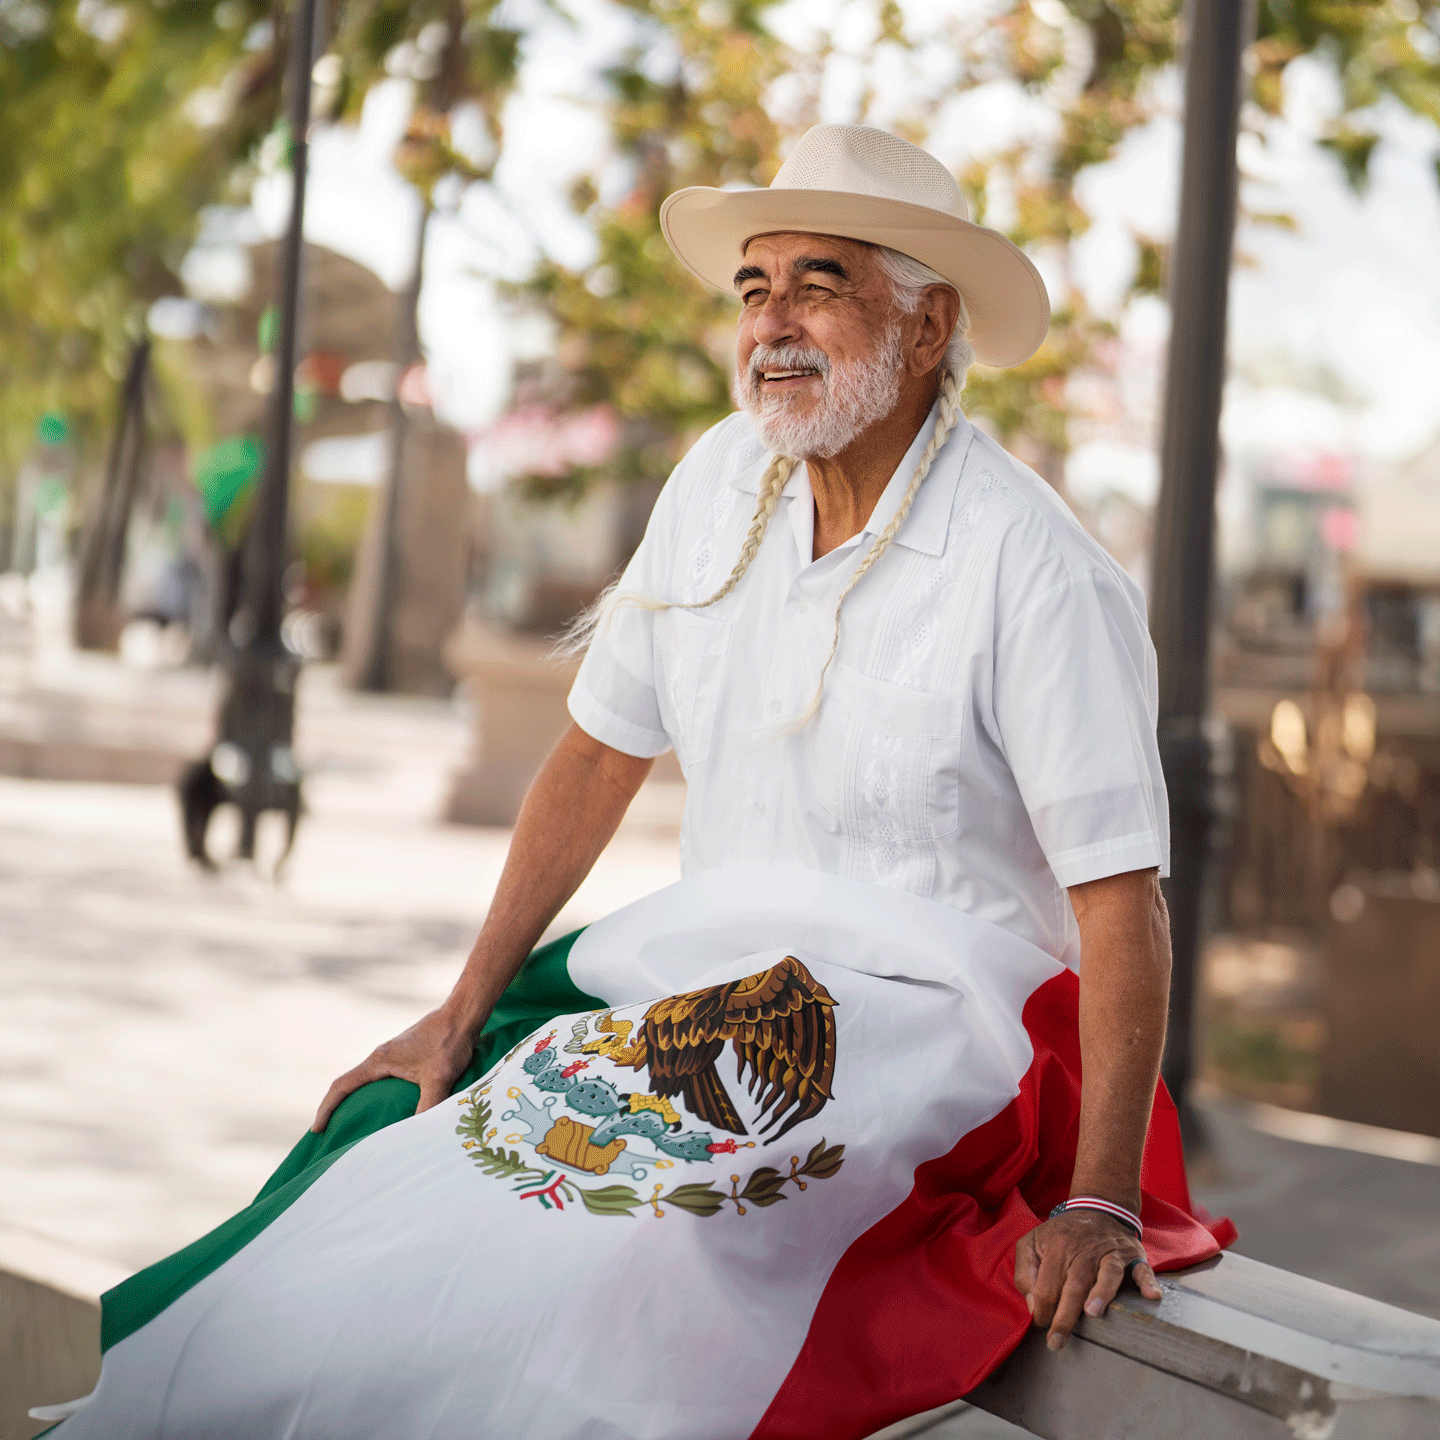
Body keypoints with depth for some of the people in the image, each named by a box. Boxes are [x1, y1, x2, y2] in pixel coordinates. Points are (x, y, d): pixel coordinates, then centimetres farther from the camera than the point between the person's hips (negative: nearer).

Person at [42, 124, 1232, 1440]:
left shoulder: (1034, 568, -13)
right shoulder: (721, 482, 5)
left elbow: (1121, 896, -14)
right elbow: (602, 750, 13)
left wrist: (1101, 1204, -20)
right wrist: (465, 1012, 9)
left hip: (928, 1030, -6)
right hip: (702, 986, 6)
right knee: (392, 1156, -13)